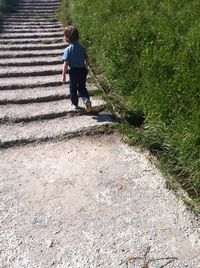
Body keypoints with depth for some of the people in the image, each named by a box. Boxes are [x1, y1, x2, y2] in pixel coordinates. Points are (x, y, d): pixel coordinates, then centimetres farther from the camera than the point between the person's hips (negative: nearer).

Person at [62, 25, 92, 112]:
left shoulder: (67, 50, -14)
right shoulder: (82, 48, 0)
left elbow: (65, 64, -17)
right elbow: (86, 60, 6)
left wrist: (64, 75, -11)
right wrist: (86, 69, 21)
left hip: (73, 71, -4)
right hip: (82, 70, 4)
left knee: (73, 88, 16)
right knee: (82, 87, 18)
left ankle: (74, 104, 28)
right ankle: (86, 100, -6)